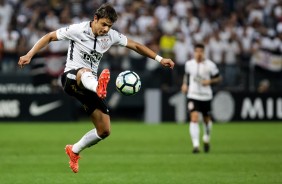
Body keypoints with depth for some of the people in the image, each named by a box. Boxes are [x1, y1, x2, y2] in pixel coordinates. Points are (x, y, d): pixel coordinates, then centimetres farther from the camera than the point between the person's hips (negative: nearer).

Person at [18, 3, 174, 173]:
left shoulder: (111, 36, 2)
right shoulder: (78, 30, -11)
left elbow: (136, 46, 12)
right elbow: (49, 37, -4)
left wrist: (160, 59, 7)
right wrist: (29, 55, -12)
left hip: (91, 84, 6)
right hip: (71, 78, -6)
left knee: (105, 131, 1)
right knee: (85, 72, -45)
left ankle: (74, 151, 27)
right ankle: (100, 88, -84)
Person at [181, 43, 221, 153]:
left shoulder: (210, 65, -7)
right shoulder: (189, 64, 0)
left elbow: (218, 78, 2)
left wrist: (210, 81, -16)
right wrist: (185, 84, 4)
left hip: (206, 96, 0)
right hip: (193, 96, 0)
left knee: (207, 119, 15)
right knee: (194, 118, -17)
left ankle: (206, 139, 44)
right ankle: (195, 145, -21)